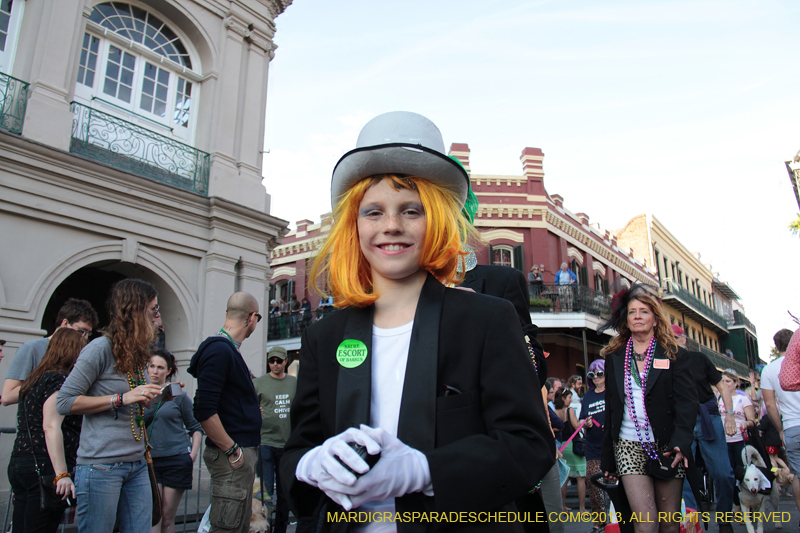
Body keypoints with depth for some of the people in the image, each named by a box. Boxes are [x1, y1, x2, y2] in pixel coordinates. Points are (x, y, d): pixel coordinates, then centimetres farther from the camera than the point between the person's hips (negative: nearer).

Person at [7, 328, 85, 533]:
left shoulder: (34, 380, 18)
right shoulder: (59, 380, -10)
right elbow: (51, 427, -19)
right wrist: (62, 474, -22)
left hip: (18, 463, 9)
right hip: (44, 467, -9)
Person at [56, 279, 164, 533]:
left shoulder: (139, 354, 15)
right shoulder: (101, 348, -9)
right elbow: (65, 402, -12)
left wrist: (150, 399, 9)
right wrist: (121, 398, -18)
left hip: (137, 465, 7)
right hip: (101, 465, -7)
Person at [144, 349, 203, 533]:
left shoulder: (178, 395, 3)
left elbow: (195, 427, 7)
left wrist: (193, 454, -2)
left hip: (177, 460, -1)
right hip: (150, 460, 1)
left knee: (168, 517, 5)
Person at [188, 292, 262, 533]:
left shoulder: (229, 349, 15)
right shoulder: (220, 350, -16)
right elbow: (203, 411, -22)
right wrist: (232, 450, -17)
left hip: (243, 451, 10)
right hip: (231, 457, -10)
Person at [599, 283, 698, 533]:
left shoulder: (673, 354, 3)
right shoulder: (614, 357, 8)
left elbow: (687, 400, -6)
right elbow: (610, 408, 10)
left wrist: (680, 441, -22)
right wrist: (606, 458, 10)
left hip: (666, 446, -1)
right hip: (628, 447, 1)